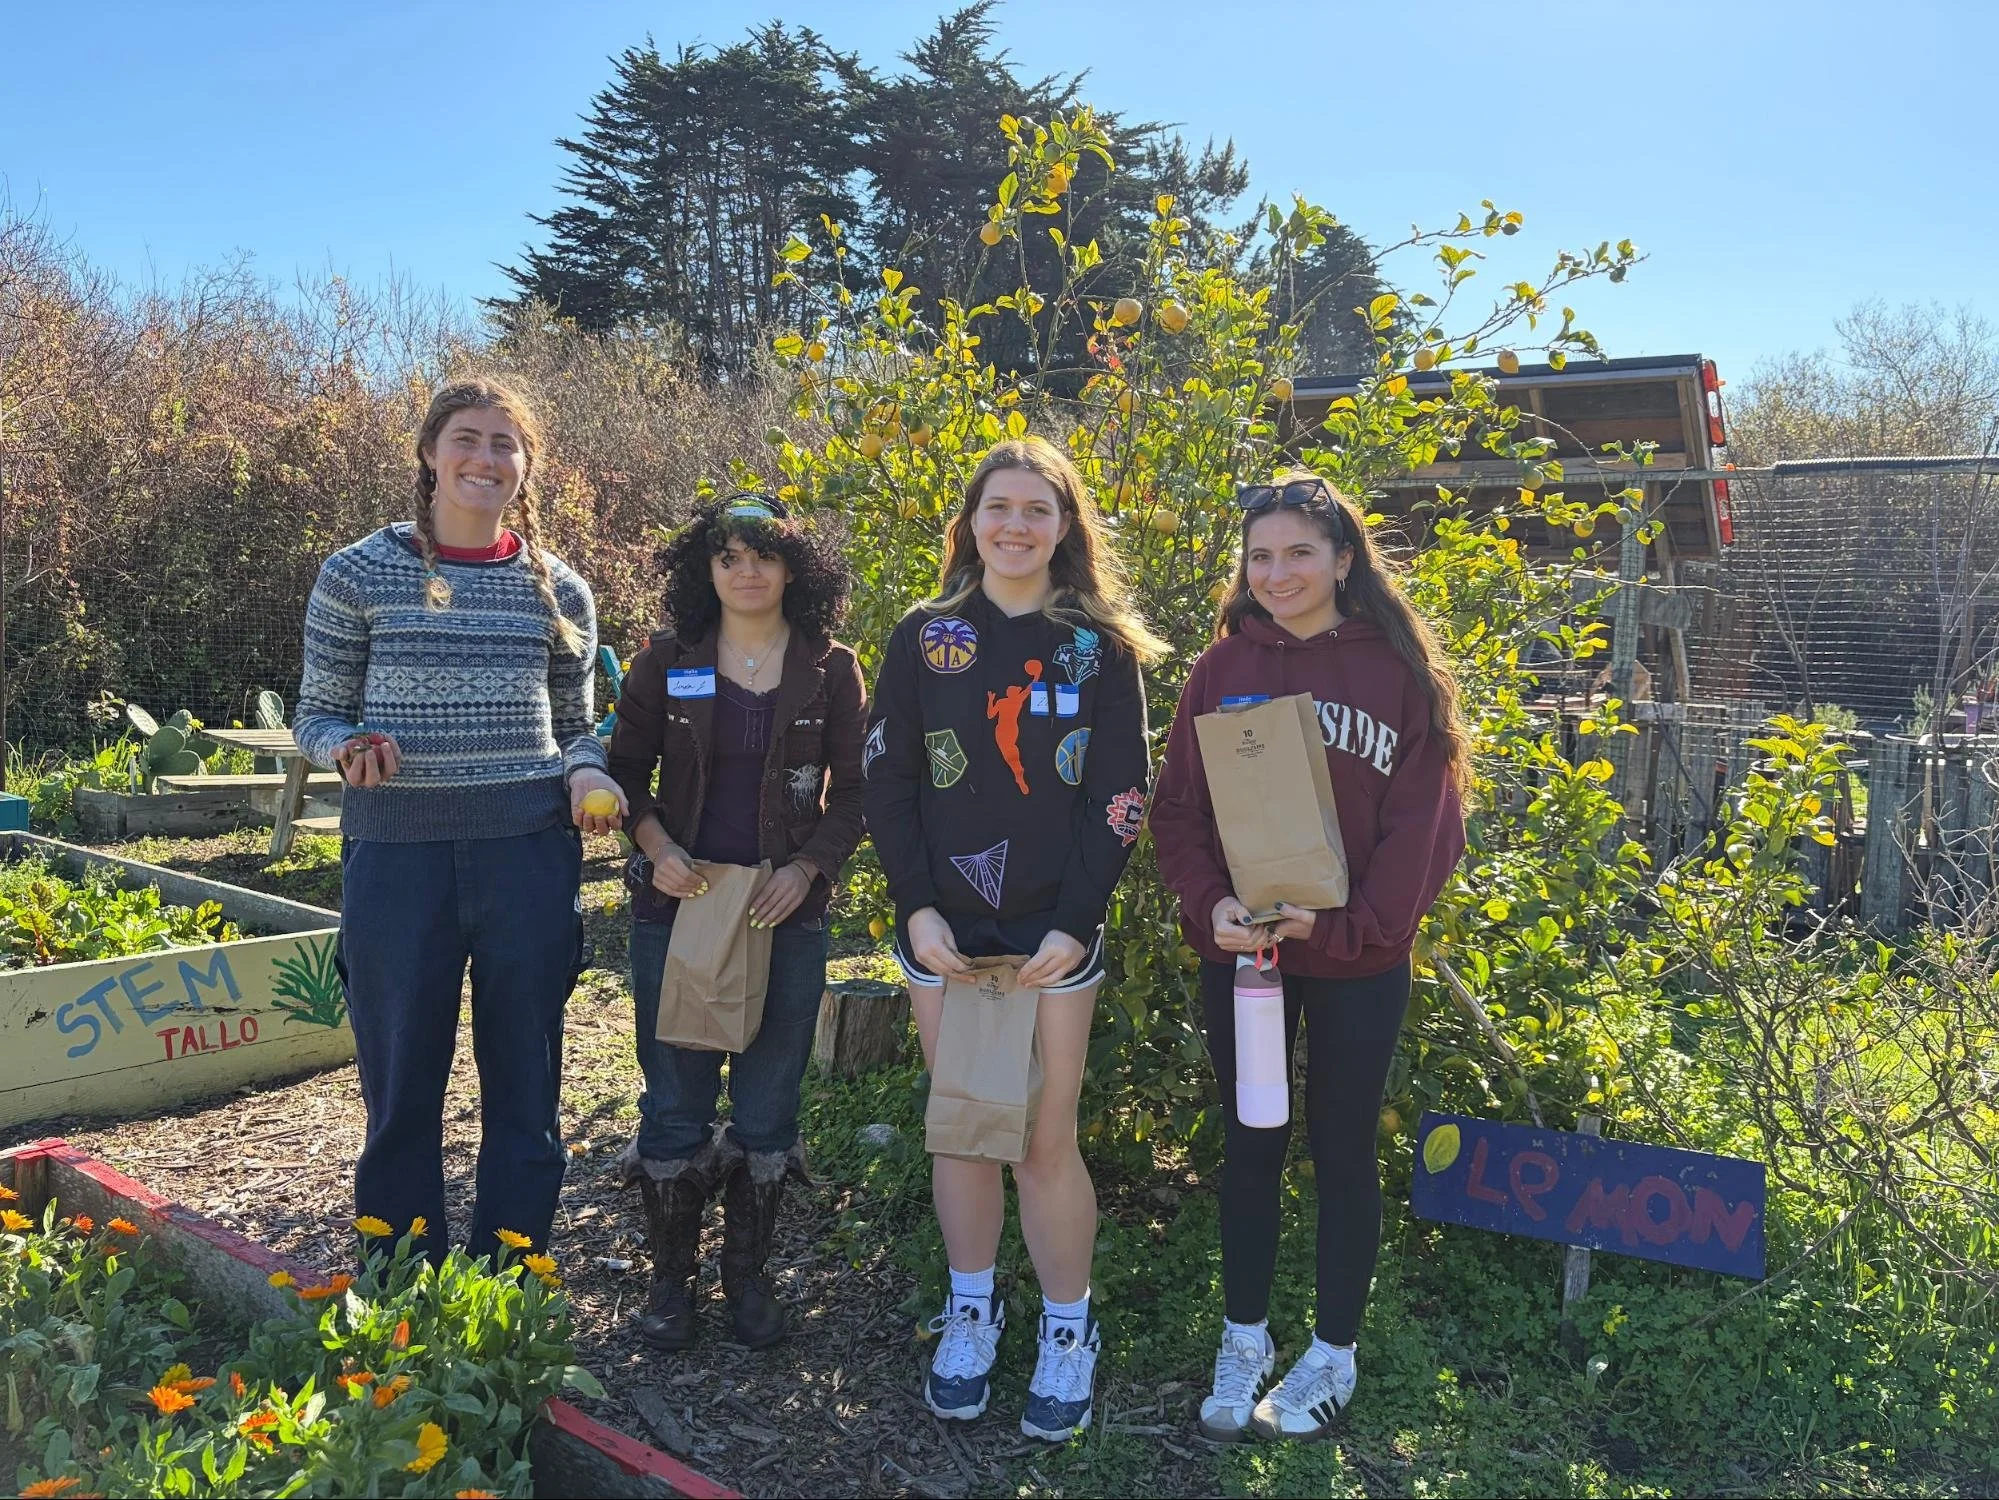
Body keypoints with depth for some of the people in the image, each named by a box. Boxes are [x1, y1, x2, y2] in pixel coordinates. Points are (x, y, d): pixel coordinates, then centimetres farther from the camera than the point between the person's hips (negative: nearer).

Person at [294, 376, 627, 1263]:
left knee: (524, 1087, 9)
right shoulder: (359, 575, 2)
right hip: (396, 855, -1)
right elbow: (316, 715, 7)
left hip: (529, 851, 2)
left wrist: (585, 776, -7)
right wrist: (349, 750, -15)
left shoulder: (557, 591, 7)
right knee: (401, 1088, 7)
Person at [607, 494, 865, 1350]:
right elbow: (627, 769, 7)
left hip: (786, 911, 0)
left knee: (767, 1107, 7)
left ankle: (748, 1276, 25)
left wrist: (807, 868, -11)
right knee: (675, 1101, 4)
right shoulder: (666, 663, 2)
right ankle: (671, 1279, 21)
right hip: (678, 903, 0)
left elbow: (853, 791, 3)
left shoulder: (831, 670, 1)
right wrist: (655, 845, -10)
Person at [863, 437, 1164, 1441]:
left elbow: (1117, 796, -2)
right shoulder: (924, 638, 4)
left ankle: (1067, 1330, 21)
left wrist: (1076, 921, -12)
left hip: (1054, 931, -1)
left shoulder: (1100, 648, 2)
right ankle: (970, 1311, 29)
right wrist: (916, 905, -9)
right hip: (944, 926, 2)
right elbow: (887, 780, 1)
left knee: (1046, 1140, 2)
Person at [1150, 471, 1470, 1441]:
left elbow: (1424, 822, -9)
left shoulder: (1397, 668, -6)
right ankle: (1244, 1339, 32)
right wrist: (1210, 904, -17)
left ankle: (1334, 1353, 29)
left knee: (1342, 1149, 12)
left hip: (1358, 962, -2)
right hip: (1237, 951, 2)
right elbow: (1178, 806, 0)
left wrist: (1344, 924, -20)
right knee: (1249, 1144, 14)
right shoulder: (1224, 665, 0)